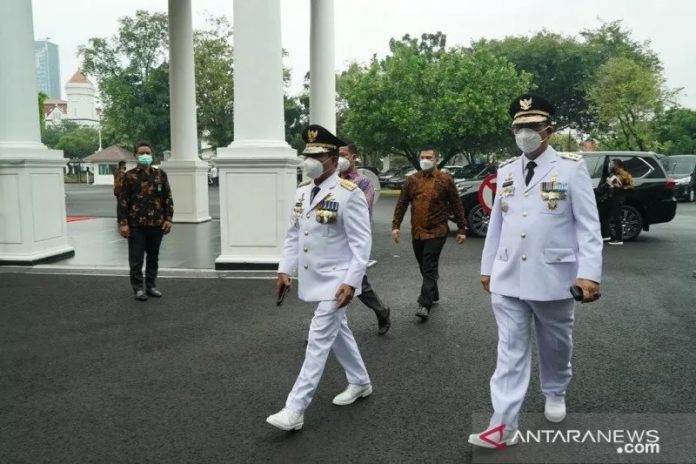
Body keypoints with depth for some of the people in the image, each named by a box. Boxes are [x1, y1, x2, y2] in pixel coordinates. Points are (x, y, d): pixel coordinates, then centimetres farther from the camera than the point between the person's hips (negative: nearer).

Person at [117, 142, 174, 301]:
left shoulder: (160, 174, 6)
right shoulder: (130, 176, -1)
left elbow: (168, 198, 7)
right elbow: (123, 201, -3)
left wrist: (168, 219, 0)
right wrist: (123, 223, -9)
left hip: (157, 223, 3)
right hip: (136, 224, -2)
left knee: (153, 257, 12)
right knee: (136, 258, 1)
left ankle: (151, 285, 24)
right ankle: (138, 288, 12)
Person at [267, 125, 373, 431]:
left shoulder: (349, 194, -16)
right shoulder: (302, 192, 7)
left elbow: (362, 243, -18)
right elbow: (293, 235, 13)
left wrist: (351, 282, -22)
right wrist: (285, 270, 7)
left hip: (336, 281, -8)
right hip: (313, 279, 8)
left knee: (318, 341, -6)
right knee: (338, 333, 20)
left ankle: (294, 411, -1)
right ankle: (360, 383, 39)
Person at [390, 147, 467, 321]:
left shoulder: (445, 180, -3)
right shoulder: (412, 180, 6)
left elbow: (456, 205, 0)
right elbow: (402, 204, 7)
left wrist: (461, 229, 0)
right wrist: (396, 225, 0)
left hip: (436, 232, -5)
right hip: (417, 233, 5)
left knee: (429, 269, -9)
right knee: (425, 268, 16)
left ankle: (425, 305, -10)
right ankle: (433, 296, 33)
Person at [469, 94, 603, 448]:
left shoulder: (571, 167, -6)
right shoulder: (505, 172, 8)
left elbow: (588, 225, -8)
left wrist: (589, 273, -16)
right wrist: (487, 267, 15)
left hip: (553, 278, -3)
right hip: (508, 279, 3)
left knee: (555, 346, 18)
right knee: (510, 351, 3)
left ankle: (555, 394, 44)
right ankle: (504, 424, 8)